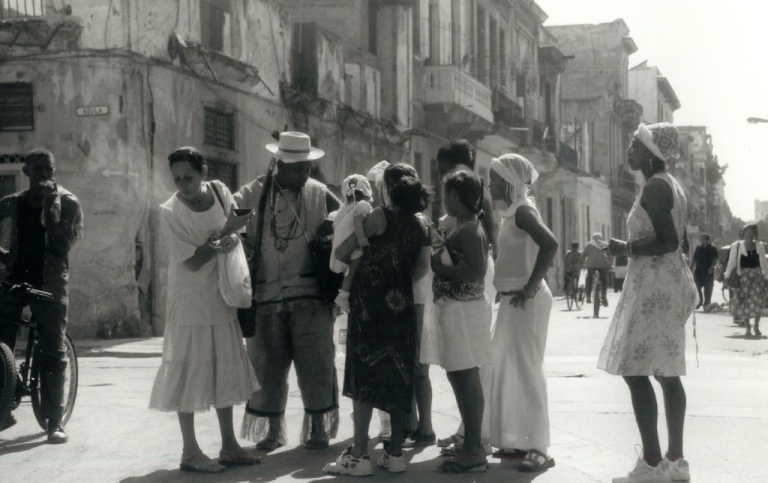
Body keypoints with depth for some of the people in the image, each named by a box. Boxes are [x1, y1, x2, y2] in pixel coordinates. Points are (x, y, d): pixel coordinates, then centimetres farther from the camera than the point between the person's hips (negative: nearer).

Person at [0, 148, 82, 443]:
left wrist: (51, 209, -19)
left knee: (52, 353, -2)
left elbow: (61, 246, -12)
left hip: (49, 283, -2)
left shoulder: (67, 203, 0)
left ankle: (55, 421, 4)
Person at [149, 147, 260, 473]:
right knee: (189, 373, -1)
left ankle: (229, 446, 24)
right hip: (190, 302, -6)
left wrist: (231, 238, -15)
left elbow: (236, 231, 6)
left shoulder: (219, 191, -3)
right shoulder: (170, 211, -17)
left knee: (225, 372, 13)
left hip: (222, 298, 6)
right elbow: (192, 262, -17)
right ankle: (190, 452, 9)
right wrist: (219, 241, -23)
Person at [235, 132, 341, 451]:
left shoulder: (319, 194, 4)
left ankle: (318, 427, 13)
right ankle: (272, 429, 19)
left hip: (309, 295, 0)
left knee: (315, 362, 1)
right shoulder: (251, 195, 1)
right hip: (266, 296, 0)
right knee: (267, 364, 7)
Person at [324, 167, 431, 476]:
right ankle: (395, 454, 11)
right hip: (402, 306, 5)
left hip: (371, 305, -5)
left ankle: (359, 456, -5)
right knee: (397, 377, 9)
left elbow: (341, 253, -6)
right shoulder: (422, 226, 6)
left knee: (364, 376, -3)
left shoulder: (380, 217, -9)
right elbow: (422, 267, 12)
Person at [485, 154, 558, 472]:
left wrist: (530, 288, -25)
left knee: (526, 370, -9)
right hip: (512, 300, 10)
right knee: (506, 369, 13)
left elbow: (550, 244, -29)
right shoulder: (512, 211, 14)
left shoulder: (522, 211, -14)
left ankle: (538, 449, -6)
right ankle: (518, 441, 20)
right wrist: (520, 288, 13)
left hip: (526, 300, -10)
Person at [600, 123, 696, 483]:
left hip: (654, 285, -10)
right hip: (670, 282, 10)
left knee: (635, 370, -10)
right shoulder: (671, 186, 16)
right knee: (667, 372, 10)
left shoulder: (653, 188, -14)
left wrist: (626, 248, -13)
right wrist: (632, 247, 21)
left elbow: (667, 241, -22)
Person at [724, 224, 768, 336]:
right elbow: (731, 262, 0)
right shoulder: (736, 246, -1)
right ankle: (747, 328, 8)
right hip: (742, 276, -2)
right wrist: (727, 276, -4)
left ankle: (756, 326, 5)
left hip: (757, 275, 2)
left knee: (758, 301, -8)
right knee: (744, 303, -3)